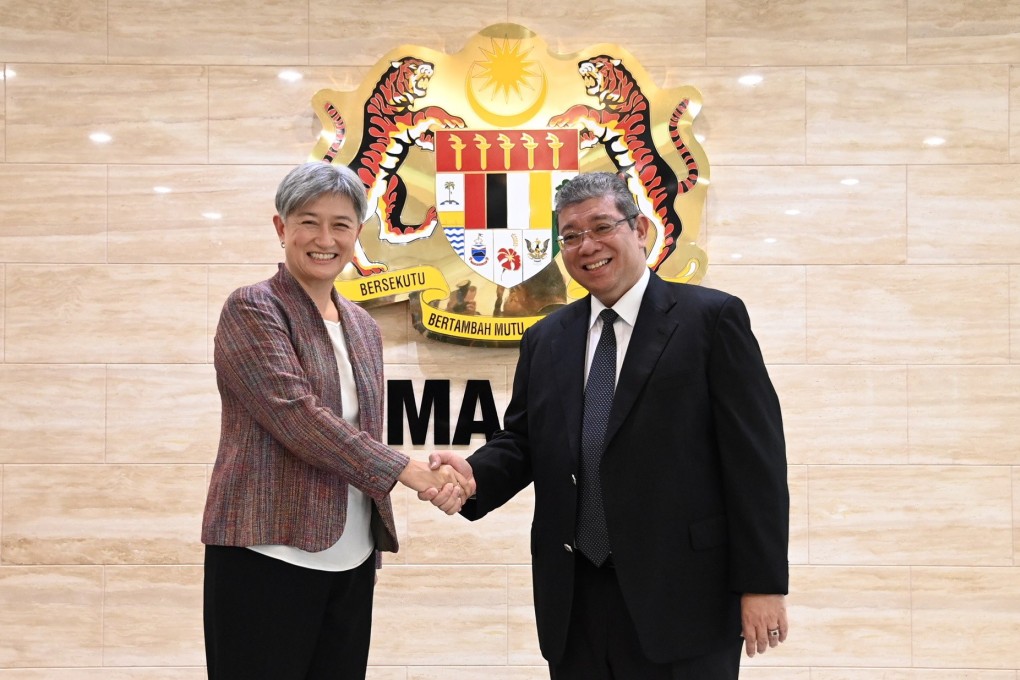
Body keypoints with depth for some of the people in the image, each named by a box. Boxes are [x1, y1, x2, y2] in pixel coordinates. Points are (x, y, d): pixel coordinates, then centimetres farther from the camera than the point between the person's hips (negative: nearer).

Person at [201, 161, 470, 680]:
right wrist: (403, 470, -16)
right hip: (268, 554, -6)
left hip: (351, 559, 6)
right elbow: (296, 415, -18)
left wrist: (372, 545, 15)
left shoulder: (362, 326, 14)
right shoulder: (252, 310, -6)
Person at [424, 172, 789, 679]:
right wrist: (474, 475, -10)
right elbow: (521, 442, 12)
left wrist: (763, 582, -10)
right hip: (574, 598, 5)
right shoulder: (546, 339, 12)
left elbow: (755, 456, -7)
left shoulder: (712, 317, -4)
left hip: (681, 595, -4)